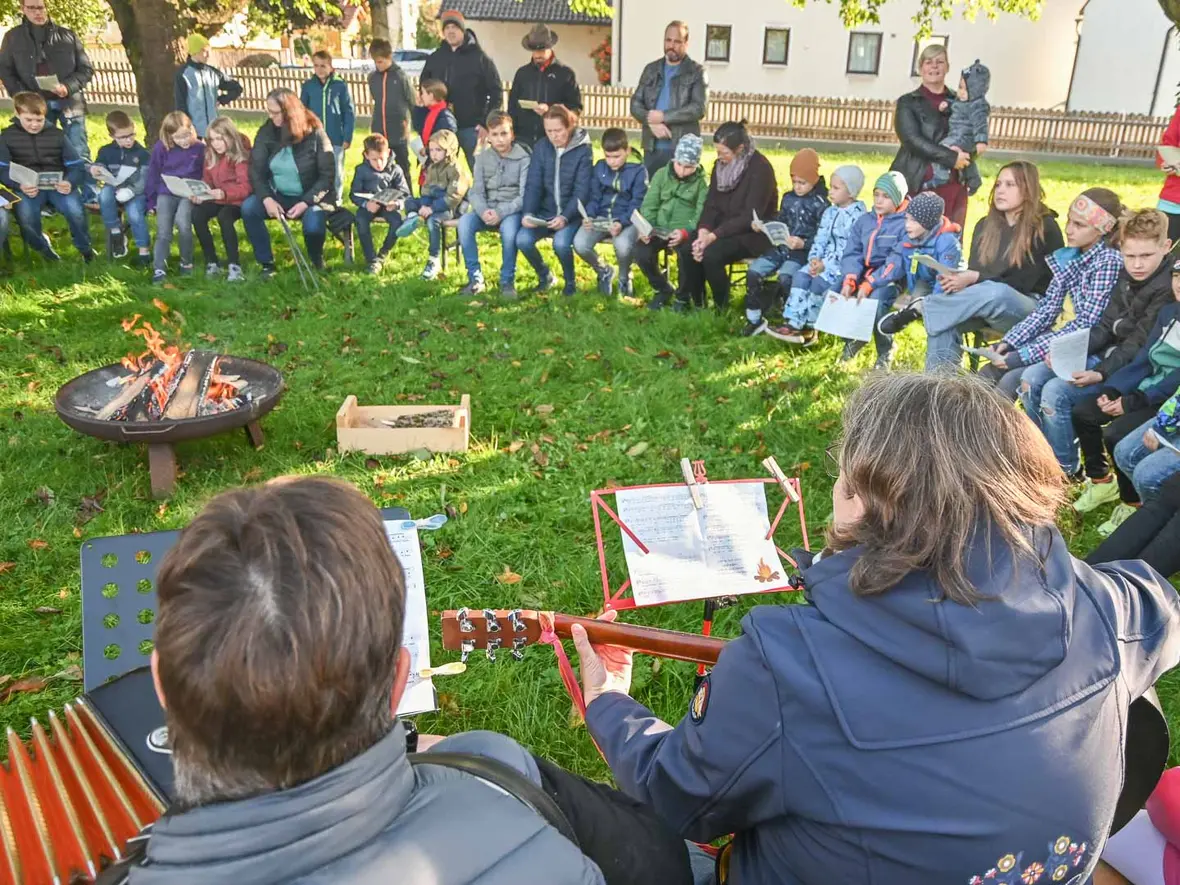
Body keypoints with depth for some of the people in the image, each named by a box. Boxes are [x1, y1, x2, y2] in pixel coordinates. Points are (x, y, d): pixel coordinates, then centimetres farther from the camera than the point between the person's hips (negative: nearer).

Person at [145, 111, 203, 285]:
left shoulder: (199, 148, -4)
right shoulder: (160, 148, -2)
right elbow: (153, 175, 6)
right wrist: (151, 201, 6)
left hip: (188, 194, -1)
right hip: (166, 193, 1)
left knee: (183, 224, -25)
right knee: (163, 231, -12)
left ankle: (186, 263, -5)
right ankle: (159, 269, -8)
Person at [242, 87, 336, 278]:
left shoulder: (314, 134, -13)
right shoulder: (266, 132, -4)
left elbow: (327, 175, -12)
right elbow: (256, 170, -4)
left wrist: (306, 202, -23)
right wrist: (267, 198, -22)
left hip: (310, 197, -4)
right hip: (278, 195, 4)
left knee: (313, 226, -33)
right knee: (248, 208, -23)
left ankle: (316, 260, 3)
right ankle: (266, 263, -8)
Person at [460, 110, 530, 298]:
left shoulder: (524, 158, -3)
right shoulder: (482, 158, 9)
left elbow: (524, 195, -11)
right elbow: (476, 191, 1)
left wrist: (501, 212, -24)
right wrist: (483, 211, -21)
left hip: (512, 210, -3)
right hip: (487, 209, 3)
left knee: (509, 227, -38)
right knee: (464, 222, -28)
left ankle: (507, 281, -20)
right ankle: (476, 278, -17)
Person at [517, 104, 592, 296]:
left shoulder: (583, 150, -8)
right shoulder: (542, 148, 2)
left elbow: (582, 191, -13)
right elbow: (533, 185, -2)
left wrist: (565, 217, -28)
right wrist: (528, 213, -19)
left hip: (571, 213, -4)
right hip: (545, 212, 4)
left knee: (561, 243, -32)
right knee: (523, 239, -22)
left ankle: (570, 280, 0)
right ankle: (544, 275, 8)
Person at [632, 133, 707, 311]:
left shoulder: (702, 183, 0)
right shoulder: (661, 175, 7)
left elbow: (701, 216, -8)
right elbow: (649, 206, 4)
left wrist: (685, 232, -28)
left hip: (686, 232, -2)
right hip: (659, 230, 3)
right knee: (641, 253, -24)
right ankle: (663, 289, 5)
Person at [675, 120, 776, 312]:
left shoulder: (760, 169, -18)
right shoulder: (721, 165, 3)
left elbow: (750, 217, -23)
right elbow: (712, 204, 2)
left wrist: (714, 235, -28)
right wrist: (704, 230, -18)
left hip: (752, 233, -6)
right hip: (723, 226, 7)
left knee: (711, 254, -31)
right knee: (686, 248, -19)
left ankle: (721, 307, -9)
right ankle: (695, 301, -3)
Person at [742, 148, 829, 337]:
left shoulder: (820, 204, -6)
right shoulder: (788, 198, 12)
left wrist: (803, 243, -24)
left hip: (803, 252, -6)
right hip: (781, 247, 6)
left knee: (785, 277, -32)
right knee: (753, 271, -12)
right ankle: (754, 319, -1)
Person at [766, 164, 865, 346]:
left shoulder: (858, 216, -11)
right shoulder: (829, 212, 14)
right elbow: (820, 239, 12)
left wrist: (826, 265, -21)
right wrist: (814, 258, -9)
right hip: (823, 261, 7)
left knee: (819, 282, -27)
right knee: (801, 275, -17)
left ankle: (807, 328, -18)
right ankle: (794, 323, -23)